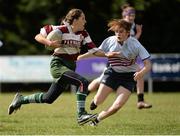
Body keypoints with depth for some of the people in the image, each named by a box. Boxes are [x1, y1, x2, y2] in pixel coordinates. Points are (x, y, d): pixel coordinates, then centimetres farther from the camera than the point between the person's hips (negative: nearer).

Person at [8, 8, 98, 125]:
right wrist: (49, 43, -23)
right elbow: (38, 36, -6)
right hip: (58, 65, -7)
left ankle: (21, 99, 33)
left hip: (70, 67, 7)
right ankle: (81, 115, -25)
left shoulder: (83, 34, 5)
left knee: (48, 98, 13)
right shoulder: (61, 30, -13)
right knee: (83, 82, -26)